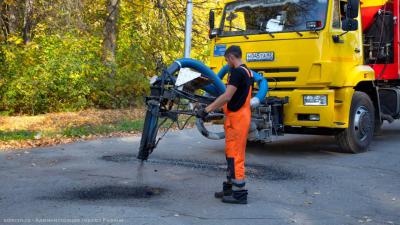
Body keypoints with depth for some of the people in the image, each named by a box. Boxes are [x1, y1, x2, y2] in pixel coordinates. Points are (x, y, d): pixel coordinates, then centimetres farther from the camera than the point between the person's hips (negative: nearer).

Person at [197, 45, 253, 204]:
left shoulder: (237, 72, -15)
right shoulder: (247, 71, 16)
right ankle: (230, 188, 24)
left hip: (236, 118, -10)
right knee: (232, 154, 16)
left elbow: (227, 97, -22)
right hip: (241, 116, 10)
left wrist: (207, 110, -19)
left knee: (235, 155, -6)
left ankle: (239, 193, -2)